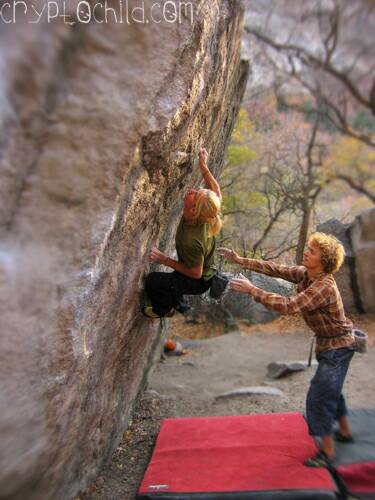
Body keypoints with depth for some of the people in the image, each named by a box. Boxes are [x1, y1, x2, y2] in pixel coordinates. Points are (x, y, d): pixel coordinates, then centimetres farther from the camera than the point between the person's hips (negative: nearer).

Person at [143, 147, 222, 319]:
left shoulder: (191, 241, -44)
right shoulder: (203, 215, -25)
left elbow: (195, 273, -29)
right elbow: (217, 192, -4)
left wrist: (165, 260, -26)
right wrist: (203, 166, -7)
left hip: (199, 282, -8)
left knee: (152, 281, -18)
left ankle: (163, 309, 11)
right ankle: (177, 304, 43)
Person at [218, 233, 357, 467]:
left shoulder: (324, 287, -33)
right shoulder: (304, 274, -6)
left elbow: (289, 306, -40)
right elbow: (275, 269, -6)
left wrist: (252, 290, -38)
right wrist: (240, 260, -12)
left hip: (338, 347, -9)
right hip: (327, 343, 9)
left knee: (319, 395, -5)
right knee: (330, 390, 24)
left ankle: (327, 451, 10)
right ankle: (345, 432, 44)